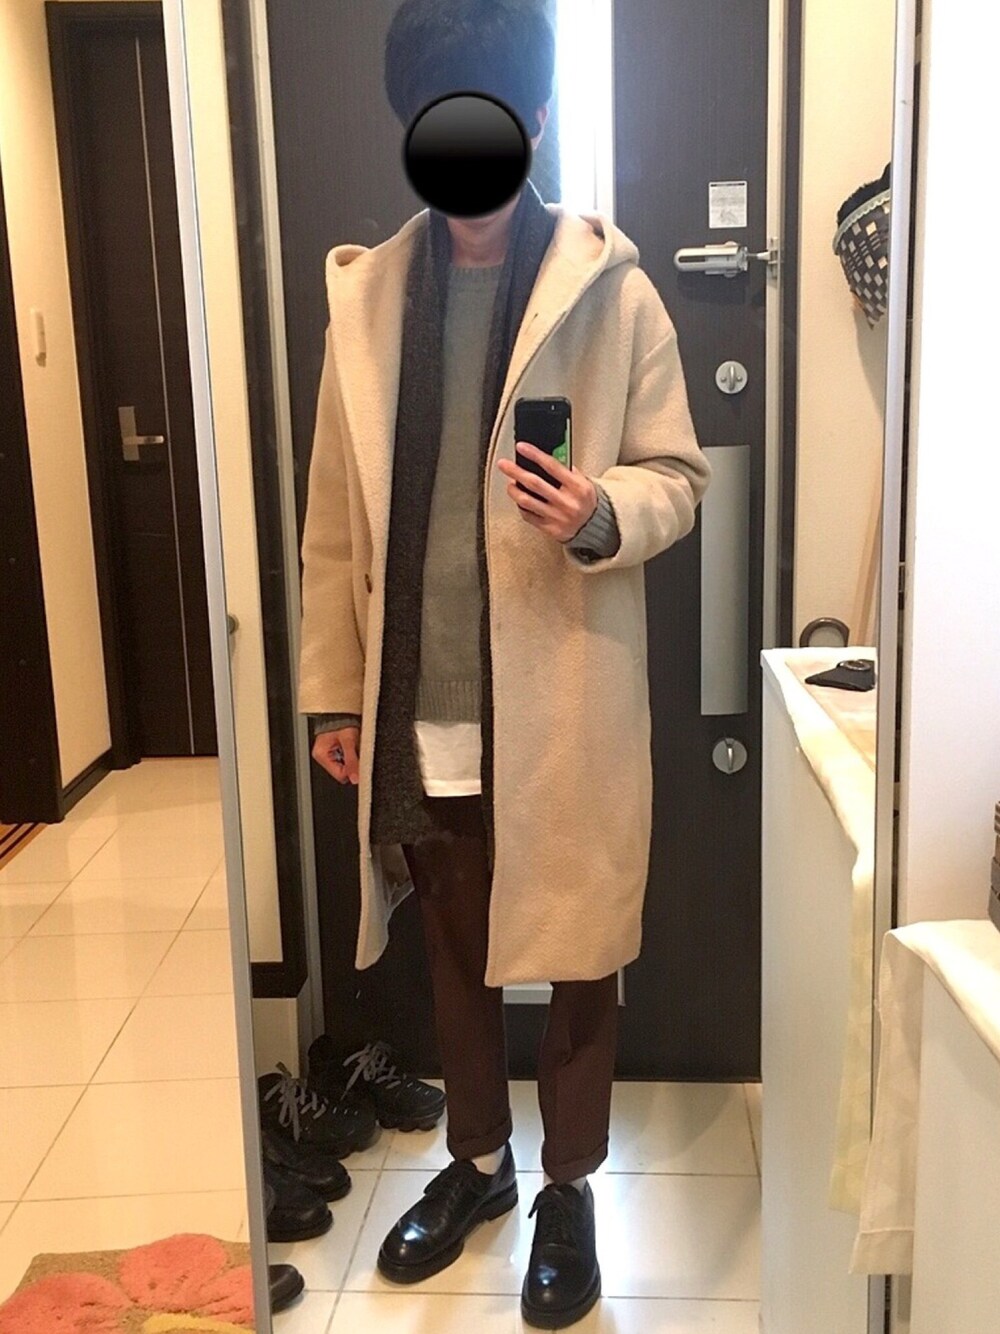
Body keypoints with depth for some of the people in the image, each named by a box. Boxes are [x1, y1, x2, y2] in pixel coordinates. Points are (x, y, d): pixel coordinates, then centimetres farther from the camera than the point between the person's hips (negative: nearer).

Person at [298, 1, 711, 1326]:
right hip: (419, 701, 3)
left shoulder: (610, 287, -4)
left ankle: (570, 1188, 34)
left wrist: (605, 515, -24)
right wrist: (333, 690, 5)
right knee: (454, 946, 19)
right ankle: (477, 1159, 41)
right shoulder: (366, 291, 5)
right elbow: (338, 513, 6)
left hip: (561, 698, -3)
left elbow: (678, 473, -1)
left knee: (576, 953, 11)